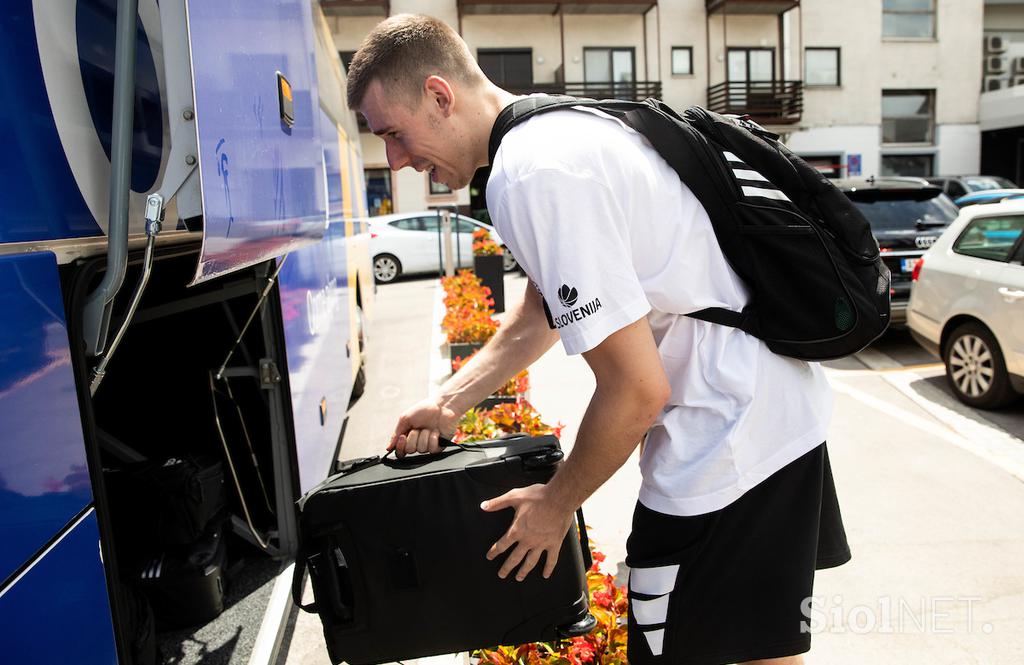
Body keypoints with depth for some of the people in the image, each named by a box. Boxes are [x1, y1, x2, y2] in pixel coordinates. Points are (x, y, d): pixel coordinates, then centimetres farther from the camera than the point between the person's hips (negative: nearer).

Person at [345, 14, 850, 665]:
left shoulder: (532, 178, -24)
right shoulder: (560, 125, 9)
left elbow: (637, 390, -24)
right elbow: (544, 308, 19)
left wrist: (556, 505, -7)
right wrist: (449, 402, 16)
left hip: (733, 438, -10)